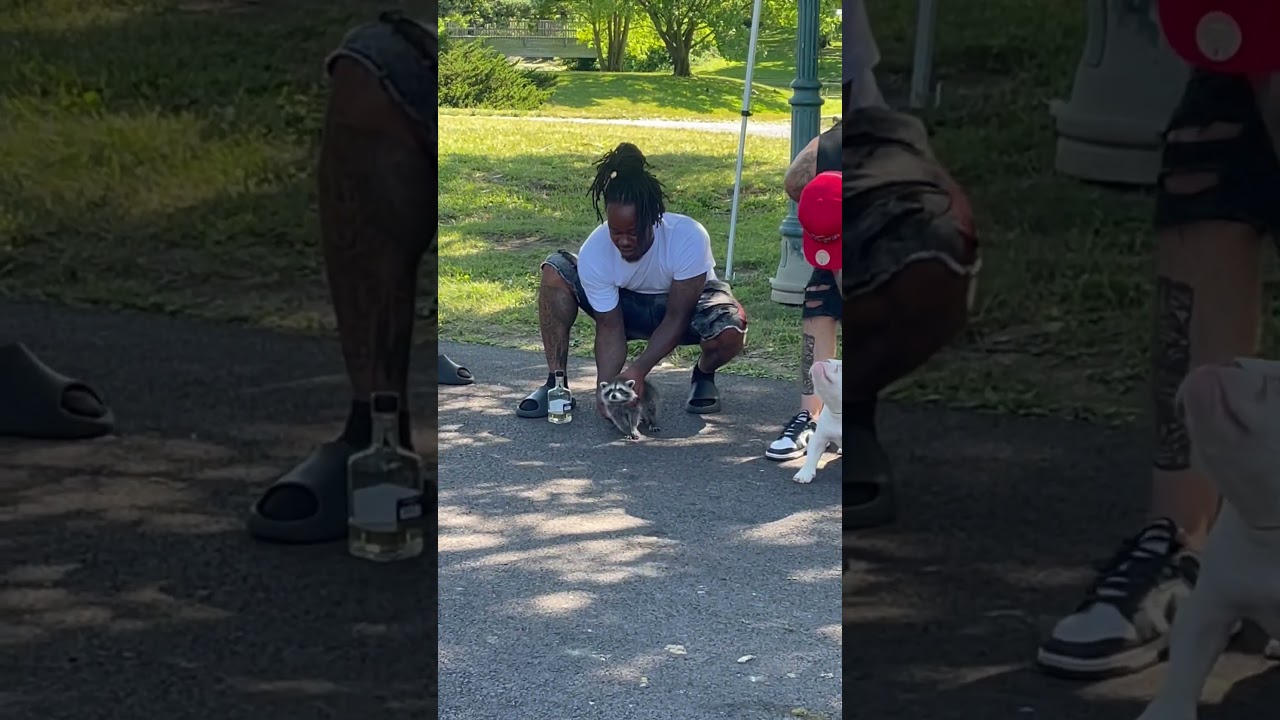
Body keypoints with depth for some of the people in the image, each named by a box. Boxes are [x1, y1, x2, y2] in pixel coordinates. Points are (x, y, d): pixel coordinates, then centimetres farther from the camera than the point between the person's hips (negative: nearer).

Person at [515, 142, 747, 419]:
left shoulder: (689, 238, -35)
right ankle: (556, 384, -11)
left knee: (728, 333, -37)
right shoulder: (593, 253, -28)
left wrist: (639, 370, -39)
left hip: (688, 300, -2)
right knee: (555, 271, -20)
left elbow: (676, 318, -29)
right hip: (628, 305, 2)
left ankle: (704, 375, 1)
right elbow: (609, 329, -23)